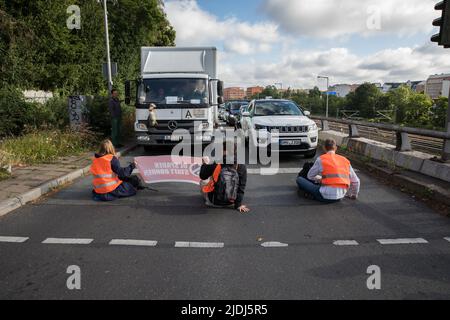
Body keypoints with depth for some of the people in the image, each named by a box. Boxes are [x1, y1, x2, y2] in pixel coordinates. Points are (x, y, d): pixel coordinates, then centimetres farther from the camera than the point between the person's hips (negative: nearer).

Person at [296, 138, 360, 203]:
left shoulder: (321, 159, -1)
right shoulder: (345, 160, 10)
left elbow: (310, 176, 10)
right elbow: (356, 181, 14)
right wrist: (354, 195, 30)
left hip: (326, 196, -4)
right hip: (340, 197, 5)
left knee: (299, 179, 6)